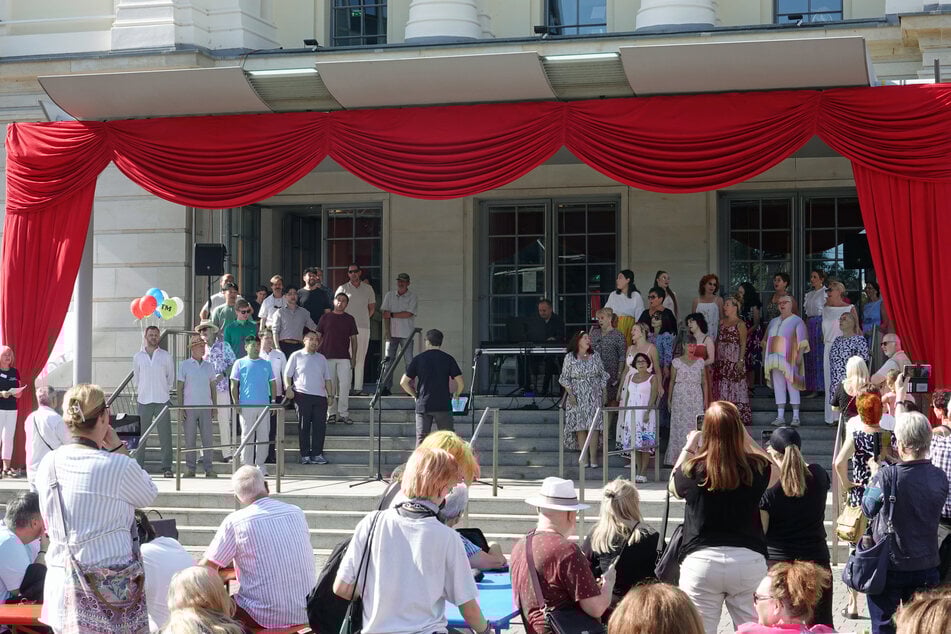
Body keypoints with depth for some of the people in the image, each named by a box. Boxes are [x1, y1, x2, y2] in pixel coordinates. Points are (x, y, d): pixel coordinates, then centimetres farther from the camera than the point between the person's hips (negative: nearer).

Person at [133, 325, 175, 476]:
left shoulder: (165, 356, 6)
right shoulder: (138, 356, 7)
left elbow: (171, 376, 14)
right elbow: (136, 377, 16)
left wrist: (166, 390, 11)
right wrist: (139, 392, 11)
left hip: (162, 400, 0)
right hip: (144, 401, 0)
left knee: (165, 435, -3)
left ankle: (167, 467, 1)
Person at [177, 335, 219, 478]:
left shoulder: (209, 366, 11)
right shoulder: (184, 365, 1)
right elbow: (180, 387, 1)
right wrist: (180, 407, -6)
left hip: (205, 407, 3)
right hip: (189, 407, -3)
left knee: (208, 438, 0)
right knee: (190, 439, 0)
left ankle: (209, 468, 5)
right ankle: (190, 468, 6)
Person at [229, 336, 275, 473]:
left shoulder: (266, 364, 13)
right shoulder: (240, 363, 5)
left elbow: (272, 384, 16)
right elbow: (234, 386, 3)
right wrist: (236, 404, -6)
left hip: (264, 405, 3)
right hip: (246, 405, -3)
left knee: (263, 436, 4)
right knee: (247, 436, -1)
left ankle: (260, 464, 12)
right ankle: (247, 465, 5)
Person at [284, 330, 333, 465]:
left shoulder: (321, 358, 19)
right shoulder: (296, 356, 8)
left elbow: (327, 378, 20)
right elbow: (287, 374, 5)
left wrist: (330, 394, 12)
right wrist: (288, 388, -10)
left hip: (320, 396, 3)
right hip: (302, 395, -3)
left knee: (320, 426, -2)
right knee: (303, 426, -2)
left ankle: (317, 454, 4)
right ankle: (305, 455, 2)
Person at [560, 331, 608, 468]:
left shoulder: (595, 356, 9)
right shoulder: (569, 358, 1)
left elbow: (603, 376, 13)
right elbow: (565, 378, 2)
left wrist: (603, 393, 5)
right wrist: (570, 394, -9)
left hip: (594, 397, 1)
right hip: (577, 398, -1)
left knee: (594, 426, -7)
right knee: (580, 427, -3)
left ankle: (593, 457, -5)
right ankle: (584, 456, 3)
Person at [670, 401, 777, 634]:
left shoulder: (694, 470, -9)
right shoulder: (756, 469, -5)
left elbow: (674, 486, 15)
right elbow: (775, 472, 21)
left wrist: (689, 447, 23)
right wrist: (747, 439, 20)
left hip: (702, 560, -2)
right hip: (749, 560, 2)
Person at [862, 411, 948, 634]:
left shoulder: (887, 476, -21)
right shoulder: (940, 477, -7)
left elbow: (868, 509, -9)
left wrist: (874, 476, 5)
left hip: (889, 567, -4)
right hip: (926, 565, 4)